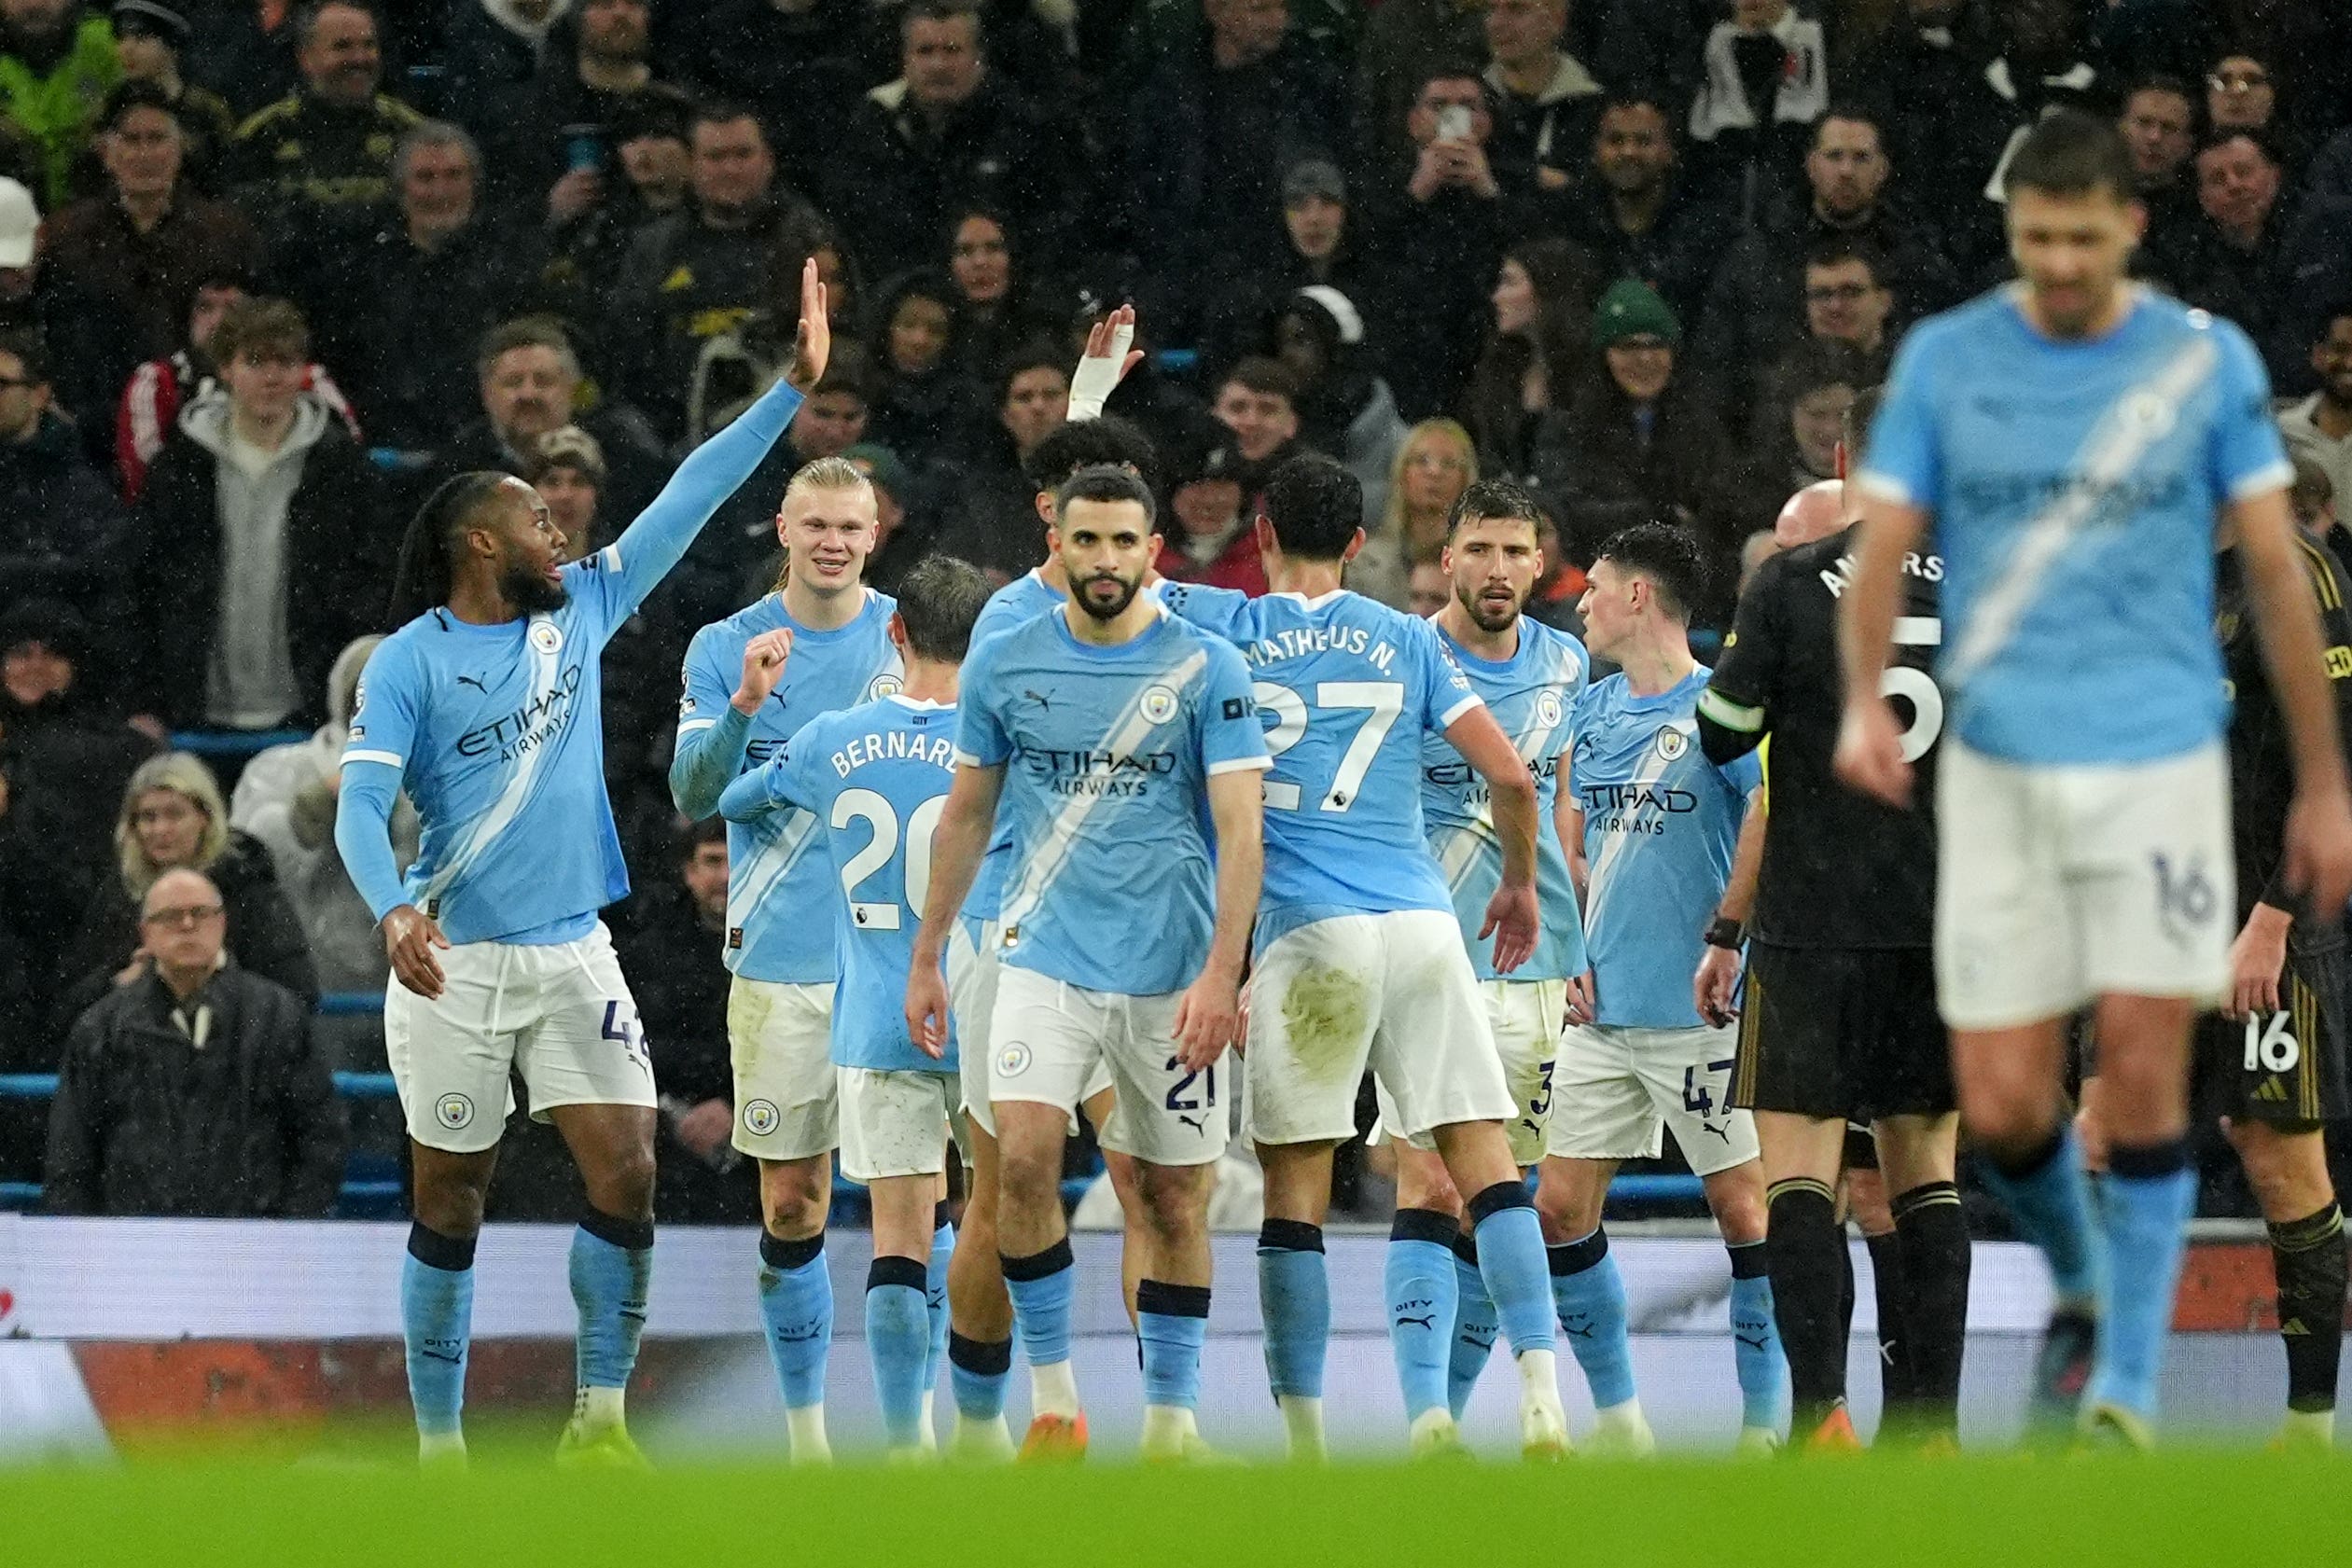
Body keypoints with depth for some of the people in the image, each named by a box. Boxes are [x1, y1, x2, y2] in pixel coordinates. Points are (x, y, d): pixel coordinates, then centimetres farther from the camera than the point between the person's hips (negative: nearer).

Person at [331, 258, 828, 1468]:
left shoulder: (578, 615, 7)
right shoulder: (409, 661, -6)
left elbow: (690, 497, 7)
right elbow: (360, 803, -15)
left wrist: (794, 387, 4)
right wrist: (391, 910, -34)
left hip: (573, 956, 4)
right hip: (452, 962, -4)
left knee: (627, 1175, -9)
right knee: (449, 1206, 3)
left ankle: (598, 1424, 0)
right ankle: (438, 1450, 10)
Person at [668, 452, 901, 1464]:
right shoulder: (726, 649, 4)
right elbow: (693, 794, -5)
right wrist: (744, 707, -21)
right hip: (780, 958, 0)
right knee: (791, 1203, 2)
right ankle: (806, 1428, 10)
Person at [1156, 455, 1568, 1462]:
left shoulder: (1217, 627, 7)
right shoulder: (1406, 641, 13)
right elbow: (1510, 776, 10)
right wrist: (1519, 884, 25)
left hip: (1306, 931, -2)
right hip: (1422, 924, 2)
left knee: (1294, 1190, 2)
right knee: (1484, 1163, 2)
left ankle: (1302, 1437, 0)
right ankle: (1541, 1396, -10)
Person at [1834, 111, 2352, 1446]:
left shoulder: (2209, 361, 2)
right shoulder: (1945, 361, 3)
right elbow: (1884, 550, 1)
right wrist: (1865, 701, -19)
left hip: (2161, 758, -1)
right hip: (1998, 770, 1)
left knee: (2143, 1073, -11)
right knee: (2002, 1108, -2)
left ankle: (2129, 1383, -1)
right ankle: (2081, 1279, 29)